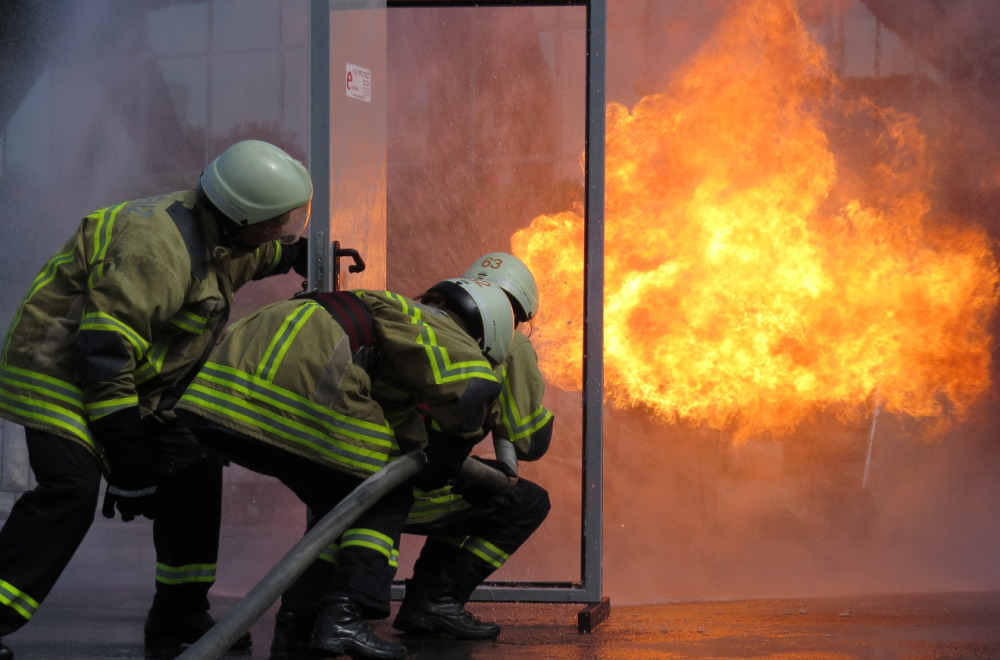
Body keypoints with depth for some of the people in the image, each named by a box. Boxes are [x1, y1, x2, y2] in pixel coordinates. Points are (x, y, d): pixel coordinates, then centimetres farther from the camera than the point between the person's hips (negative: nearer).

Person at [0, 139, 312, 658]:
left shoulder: (212, 231, 1)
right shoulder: (159, 248, -30)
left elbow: (253, 253, 32)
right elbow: (104, 353, -32)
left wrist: (303, 255, 18)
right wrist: (127, 464, -31)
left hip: (124, 383, 10)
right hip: (59, 375, -10)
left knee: (193, 469, 5)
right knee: (70, 489, -25)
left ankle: (179, 615, 15)